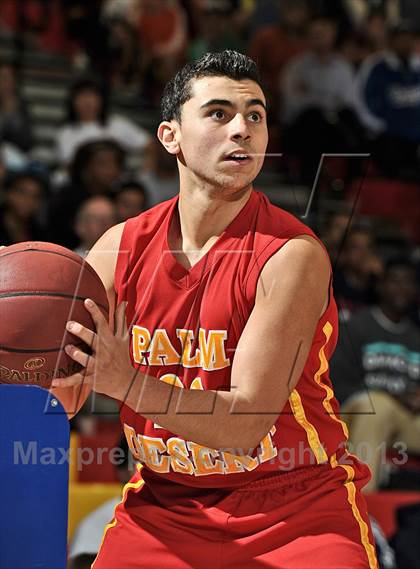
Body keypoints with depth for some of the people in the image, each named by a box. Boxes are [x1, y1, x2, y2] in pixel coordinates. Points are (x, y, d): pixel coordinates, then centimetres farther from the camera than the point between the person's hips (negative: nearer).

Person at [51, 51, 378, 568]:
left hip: (296, 505, -3)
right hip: (165, 503, 4)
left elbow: (247, 423, -24)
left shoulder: (294, 255, -18)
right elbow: (62, 399, 1)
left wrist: (128, 384, -38)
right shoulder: (121, 248, -4)